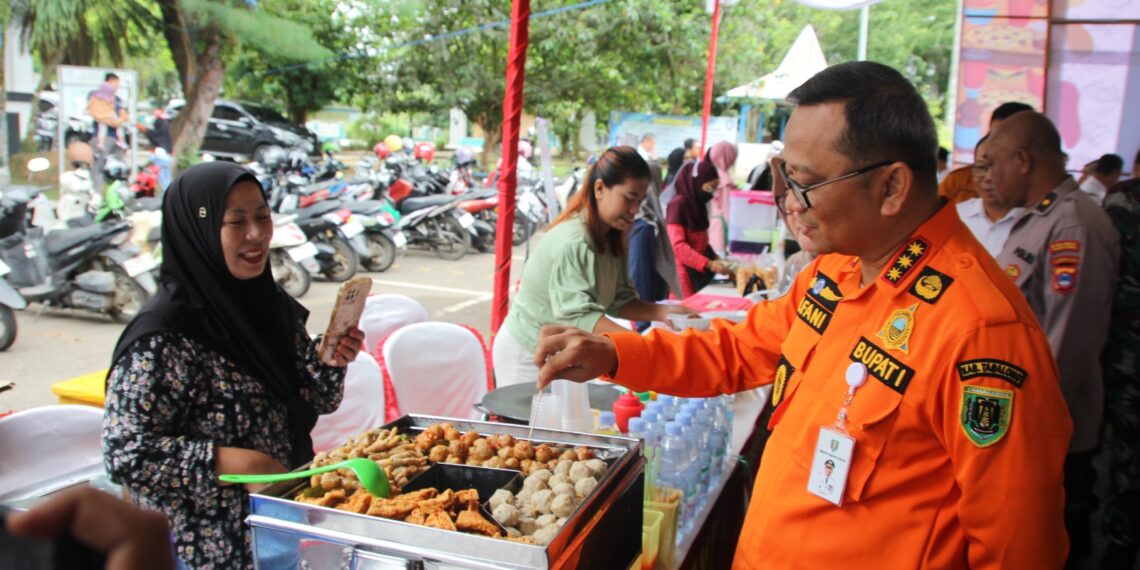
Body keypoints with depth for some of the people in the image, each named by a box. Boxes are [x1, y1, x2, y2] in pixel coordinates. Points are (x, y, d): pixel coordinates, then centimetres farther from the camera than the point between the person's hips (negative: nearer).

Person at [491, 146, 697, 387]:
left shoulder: (611, 239, 1)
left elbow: (619, 300, 0)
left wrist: (661, 312, -15)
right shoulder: (573, 241, -27)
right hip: (528, 353, -7)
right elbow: (579, 315, -35)